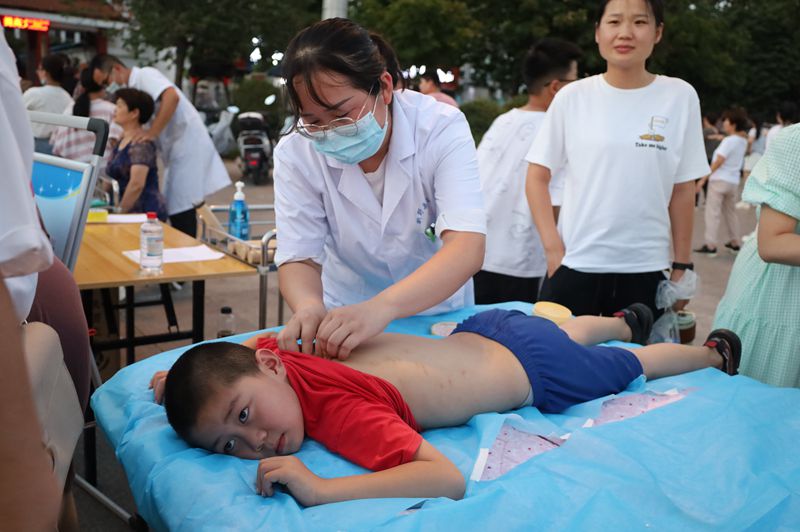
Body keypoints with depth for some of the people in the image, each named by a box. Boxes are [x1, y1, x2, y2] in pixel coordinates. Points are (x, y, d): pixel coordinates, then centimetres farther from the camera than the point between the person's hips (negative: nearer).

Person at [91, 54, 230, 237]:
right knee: (175, 211, 11)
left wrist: (152, 132, -27)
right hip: (177, 152, 10)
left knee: (181, 212, -10)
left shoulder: (144, 75, -8)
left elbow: (171, 97, -28)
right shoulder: (134, 87, 19)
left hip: (188, 149, -10)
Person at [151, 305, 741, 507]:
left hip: (533, 372, -6)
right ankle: (627, 321, 70)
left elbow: (450, 479, -50)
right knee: (566, 333, 40)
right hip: (477, 334, 7)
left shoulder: (340, 413, -40)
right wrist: (187, 370, -8)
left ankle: (713, 352, 55)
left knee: (631, 367, 26)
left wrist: (321, 489, -56)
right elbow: (243, 347, 7)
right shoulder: (272, 352, -18)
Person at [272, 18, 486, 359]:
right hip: (343, 319, 1)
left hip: (439, 312, 0)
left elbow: (467, 248, -32)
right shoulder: (295, 153, -15)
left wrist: (380, 307, -48)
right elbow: (299, 259, -15)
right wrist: (309, 307, -39)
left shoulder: (441, 127, -21)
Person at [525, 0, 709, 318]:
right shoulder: (572, 97, -2)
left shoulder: (680, 97, 1)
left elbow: (683, 191, 5)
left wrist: (681, 266, 5)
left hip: (645, 269, 1)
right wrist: (553, 249, -6)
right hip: (574, 264, 0)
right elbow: (537, 178, 2)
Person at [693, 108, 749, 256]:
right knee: (730, 211, 19)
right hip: (734, 181, 8)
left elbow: (718, 162, -18)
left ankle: (710, 245, -11)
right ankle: (735, 242, 24)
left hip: (720, 180, -8)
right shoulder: (743, 141, 10)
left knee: (712, 212, -7)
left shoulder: (729, 140, -13)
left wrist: (703, 178, -18)